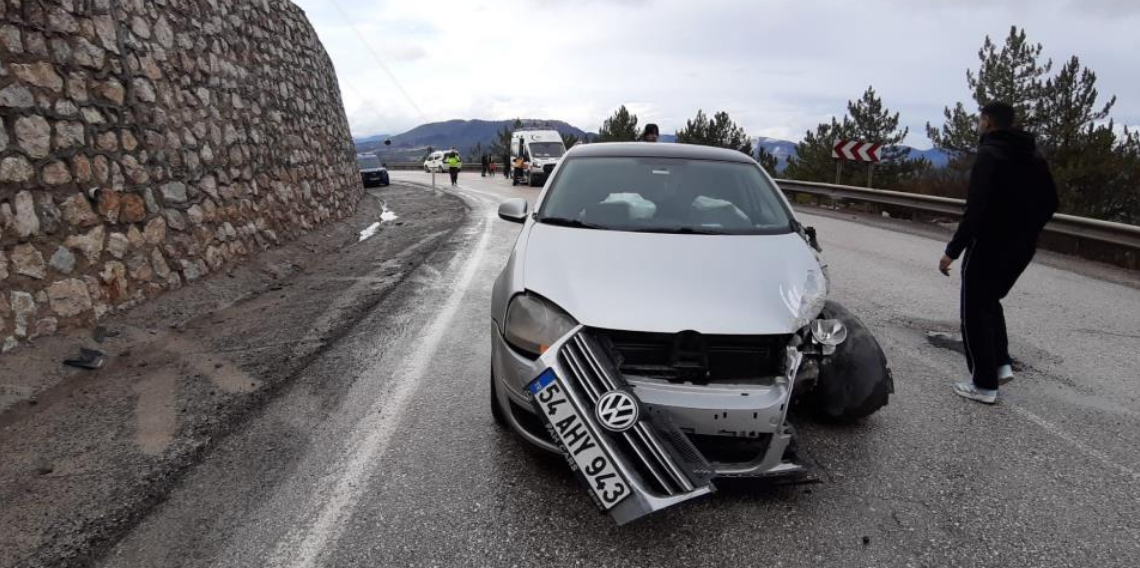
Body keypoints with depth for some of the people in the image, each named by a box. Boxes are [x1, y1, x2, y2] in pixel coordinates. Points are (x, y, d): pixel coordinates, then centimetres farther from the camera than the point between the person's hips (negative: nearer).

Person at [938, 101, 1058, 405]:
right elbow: (1050, 203, 14)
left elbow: (976, 208, -23)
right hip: (1022, 249, 8)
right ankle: (1001, 364, 19)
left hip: (989, 246, -8)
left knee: (975, 311, 4)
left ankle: (984, 384, 7)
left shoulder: (989, 154, -14)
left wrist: (953, 250, -22)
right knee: (990, 302, 25)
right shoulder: (1034, 156, 11)